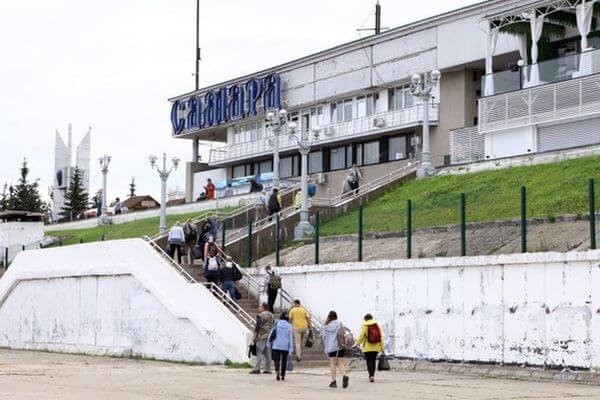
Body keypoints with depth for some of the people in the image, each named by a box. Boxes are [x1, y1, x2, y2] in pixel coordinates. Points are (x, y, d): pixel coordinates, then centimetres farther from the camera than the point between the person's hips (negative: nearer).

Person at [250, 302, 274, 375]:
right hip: (270, 336, 7)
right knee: (268, 353, 8)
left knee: (259, 352, -7)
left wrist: (254, 336, -9)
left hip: (262, 336, -7)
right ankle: (267, 369, 7)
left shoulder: (260, 316, -8)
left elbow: (257, 327, -13)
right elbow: (273, 326, 17)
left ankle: (257, 368, -12)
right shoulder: (271, 316, 15)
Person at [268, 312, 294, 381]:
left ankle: (277, 371, -23)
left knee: (276, 360, 2)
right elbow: (291, 338, -1)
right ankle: (283, 376, 17)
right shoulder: (289, 326, 1)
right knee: (284, 361, 13)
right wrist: (290, 350, 1)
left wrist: (269, 343, 11)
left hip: (276, 346, -1)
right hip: (285, 347, 1)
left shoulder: (276, 324, -2)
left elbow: (271, 334, -1)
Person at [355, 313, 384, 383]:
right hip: (376, 347, 4)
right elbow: (381, 336, 2)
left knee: (369, 362, 0)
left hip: (368, 347, -4)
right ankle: (372, 375, 16)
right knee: (373, 361, 14)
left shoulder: (365, 326, -6)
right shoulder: (377, 325, 4)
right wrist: (381, 346, 7)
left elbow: (361, 336, -6)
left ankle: (371, 375, -14)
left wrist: (358, 343, 12)